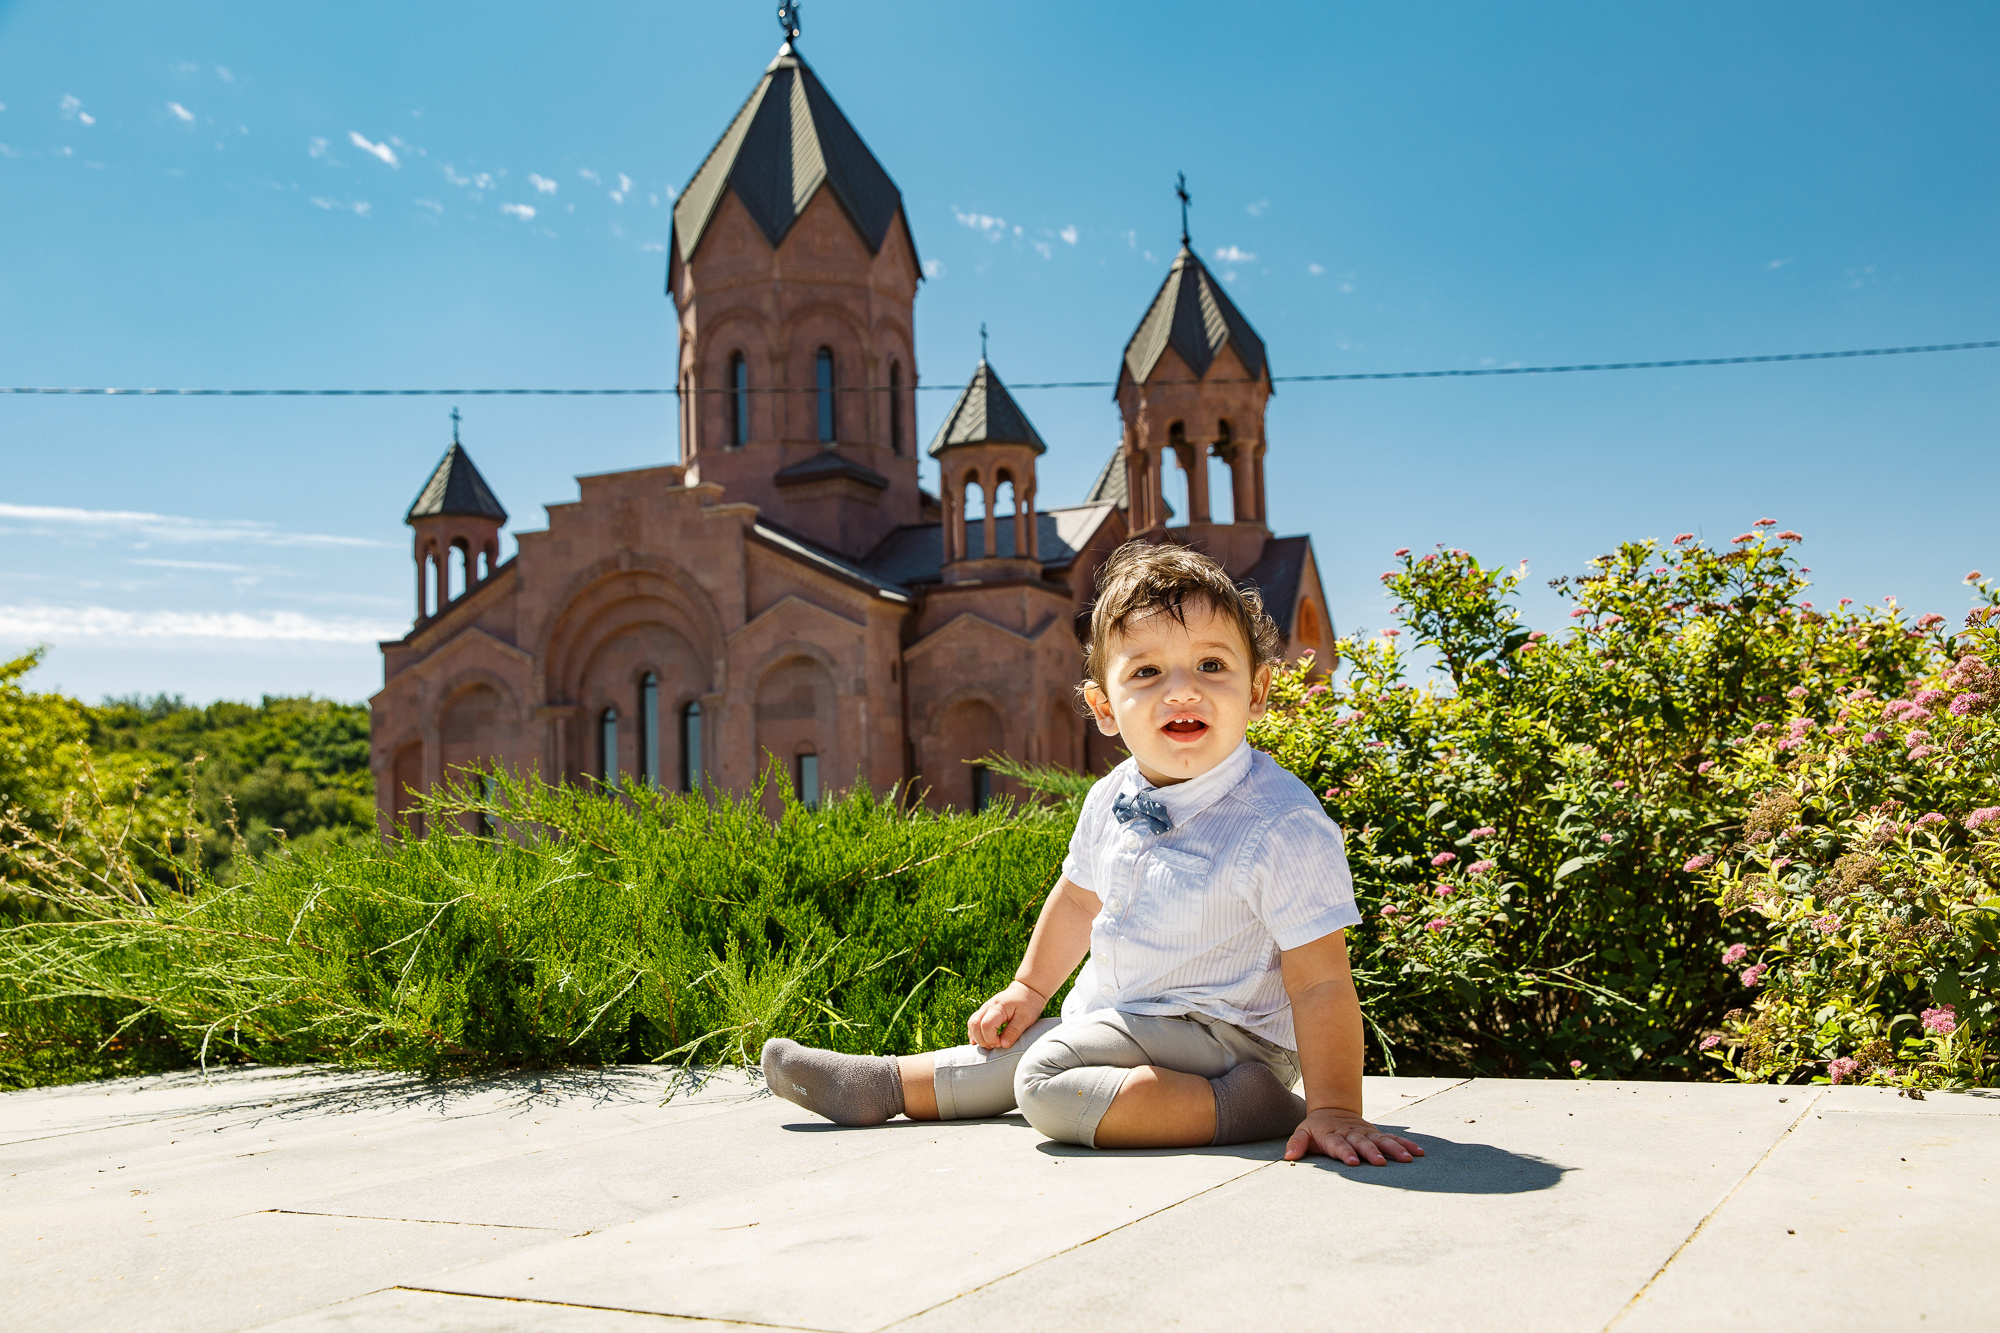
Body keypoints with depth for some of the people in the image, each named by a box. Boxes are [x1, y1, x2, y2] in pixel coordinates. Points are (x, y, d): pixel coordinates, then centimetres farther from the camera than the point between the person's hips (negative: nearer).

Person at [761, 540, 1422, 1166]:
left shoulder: (1284, 826, -26)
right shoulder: (1111, 799, -3)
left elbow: (1322, 984, -25)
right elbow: (1079, 898, 17)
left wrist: (1334, 1110, -29)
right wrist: (1028, 988, 24)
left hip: (1224, 1036, -8)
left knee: (1049, 1080, -21)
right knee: (1016, 1040, 18)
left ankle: (1245, 1106, -19)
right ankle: (889, 1085, 38)